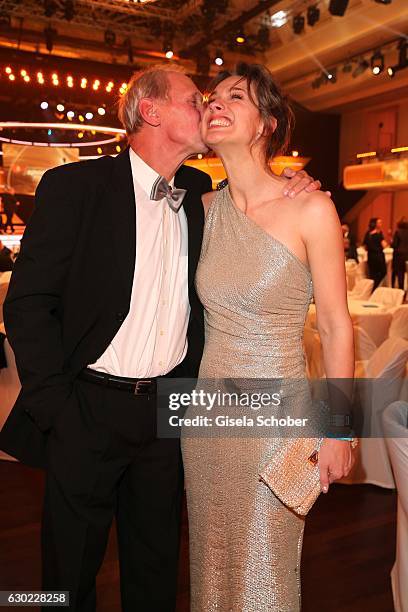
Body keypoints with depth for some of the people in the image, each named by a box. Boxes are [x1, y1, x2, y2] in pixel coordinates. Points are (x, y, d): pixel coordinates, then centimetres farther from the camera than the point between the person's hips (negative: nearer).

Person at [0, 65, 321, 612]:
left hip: (169, 407, 4)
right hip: (87, 411, -4)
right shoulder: (74, 186, -11)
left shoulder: (199, 192, 5)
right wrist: (57, 406, -13)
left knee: (155, 564, 22)